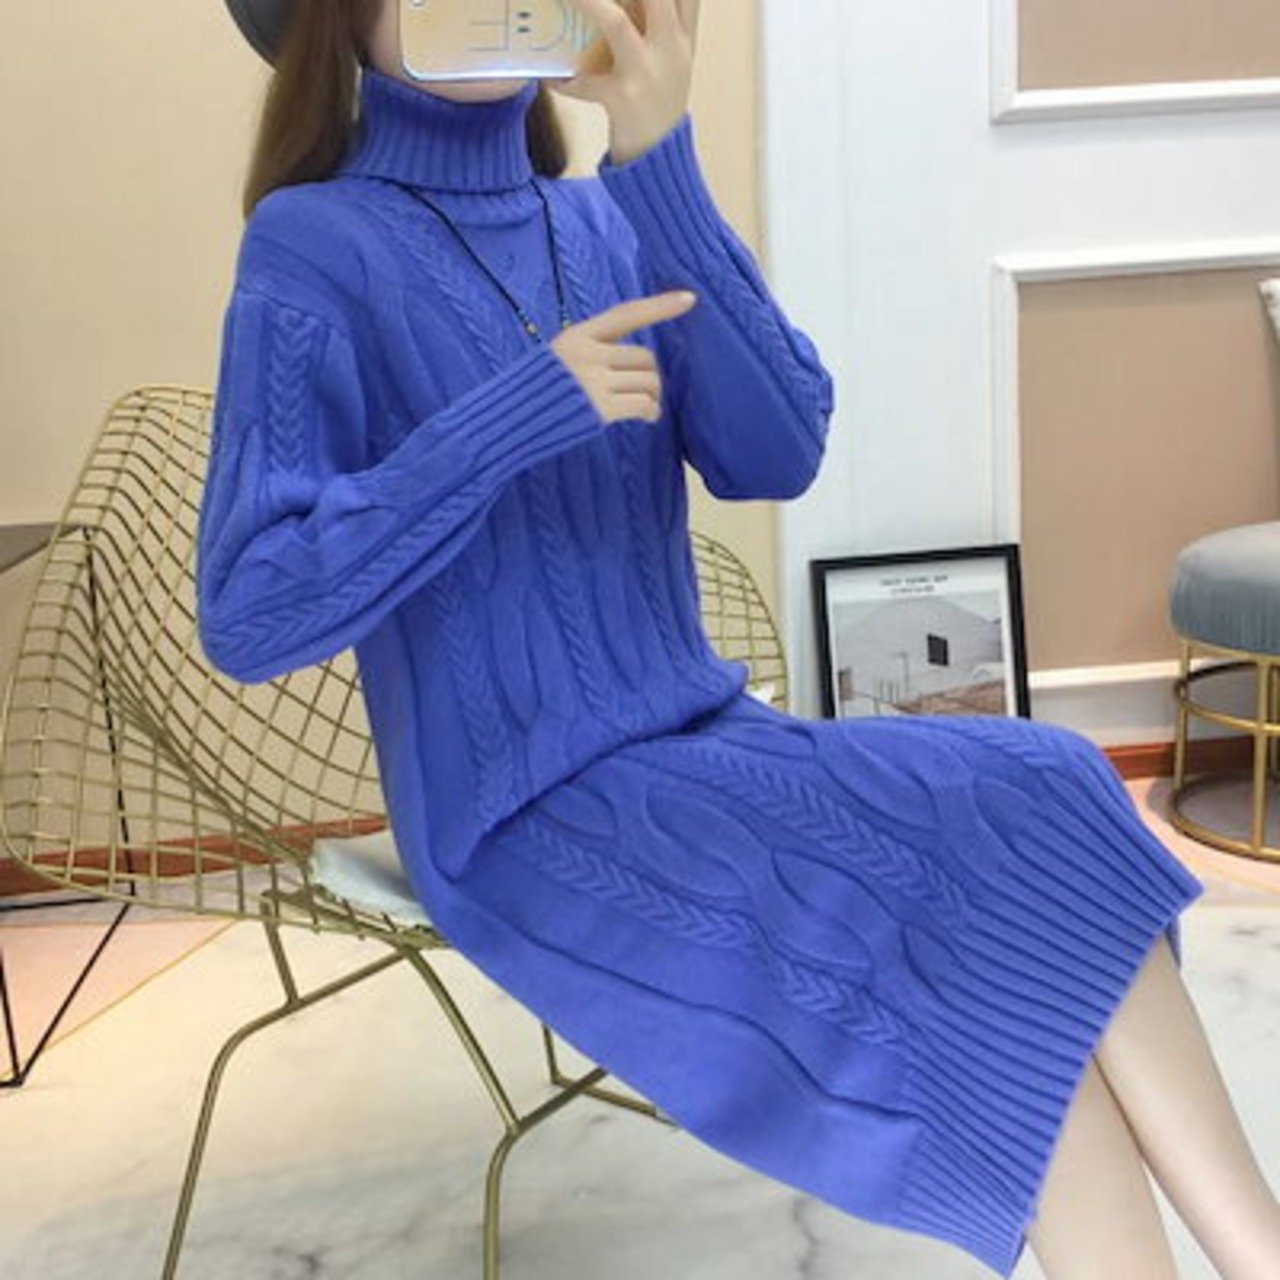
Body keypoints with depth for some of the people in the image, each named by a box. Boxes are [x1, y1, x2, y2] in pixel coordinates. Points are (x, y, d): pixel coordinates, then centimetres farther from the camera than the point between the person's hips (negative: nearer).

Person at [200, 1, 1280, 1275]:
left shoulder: (604, 223, 6)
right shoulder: (316, 248, -9)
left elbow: (775, 454, -8)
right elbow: (248, 616, -17)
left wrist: (657, 167, -17)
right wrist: (515, 417, -25)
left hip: (701, 744, 6)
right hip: (527, 816, -5)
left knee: (1041, 808, -15)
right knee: (987, 936, -20)